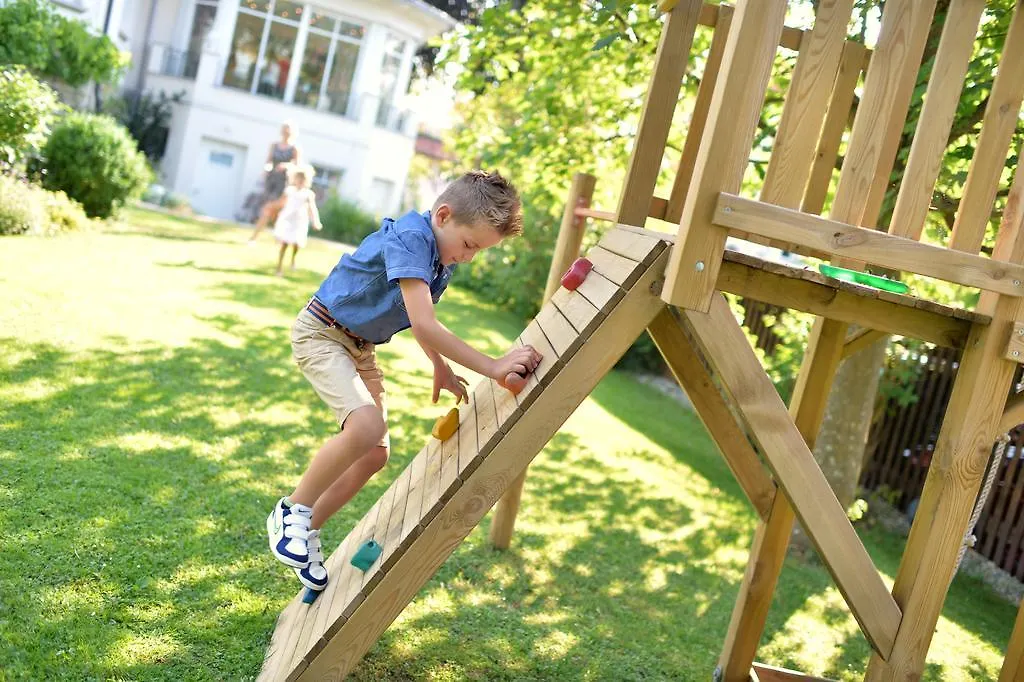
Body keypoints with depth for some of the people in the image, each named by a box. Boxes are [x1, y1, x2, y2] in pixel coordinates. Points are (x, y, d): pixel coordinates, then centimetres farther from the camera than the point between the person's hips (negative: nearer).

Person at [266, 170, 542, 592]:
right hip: (321, 332, -9)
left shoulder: (443, 257, 1)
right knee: (366, 425, -30)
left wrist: (442, 370, 15)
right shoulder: (409, 238, -28)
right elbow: (424, 325, -38)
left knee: (376, 454, 6)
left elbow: (420, 319, 19)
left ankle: (307, 531, 23)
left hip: (360, 348, 9)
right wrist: (493, 367, -40)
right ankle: (292, 512, -8)